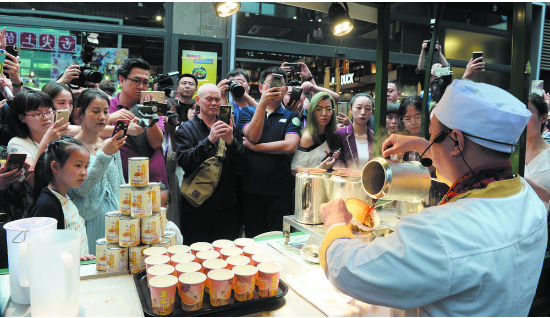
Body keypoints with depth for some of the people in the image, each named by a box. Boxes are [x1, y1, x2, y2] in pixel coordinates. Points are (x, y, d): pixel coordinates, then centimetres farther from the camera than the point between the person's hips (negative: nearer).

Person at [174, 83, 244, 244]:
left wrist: (230, 140, -21)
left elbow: (240, 159, 0)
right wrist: (209, 140, -25)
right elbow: (184, 161, -13)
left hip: (226, 205, 3)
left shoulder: (226, 128, 12)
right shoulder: (186, 129, 2)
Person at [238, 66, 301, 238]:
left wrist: (254, 147, -7)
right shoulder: (247, 112, 11)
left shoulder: (291, 117, 8)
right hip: (251, 190, 1)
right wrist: (262, 103, -15)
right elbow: (252, 136, -9)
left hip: (281, 192, -1)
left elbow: (290, 145, -10)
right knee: (252, 241, 10)